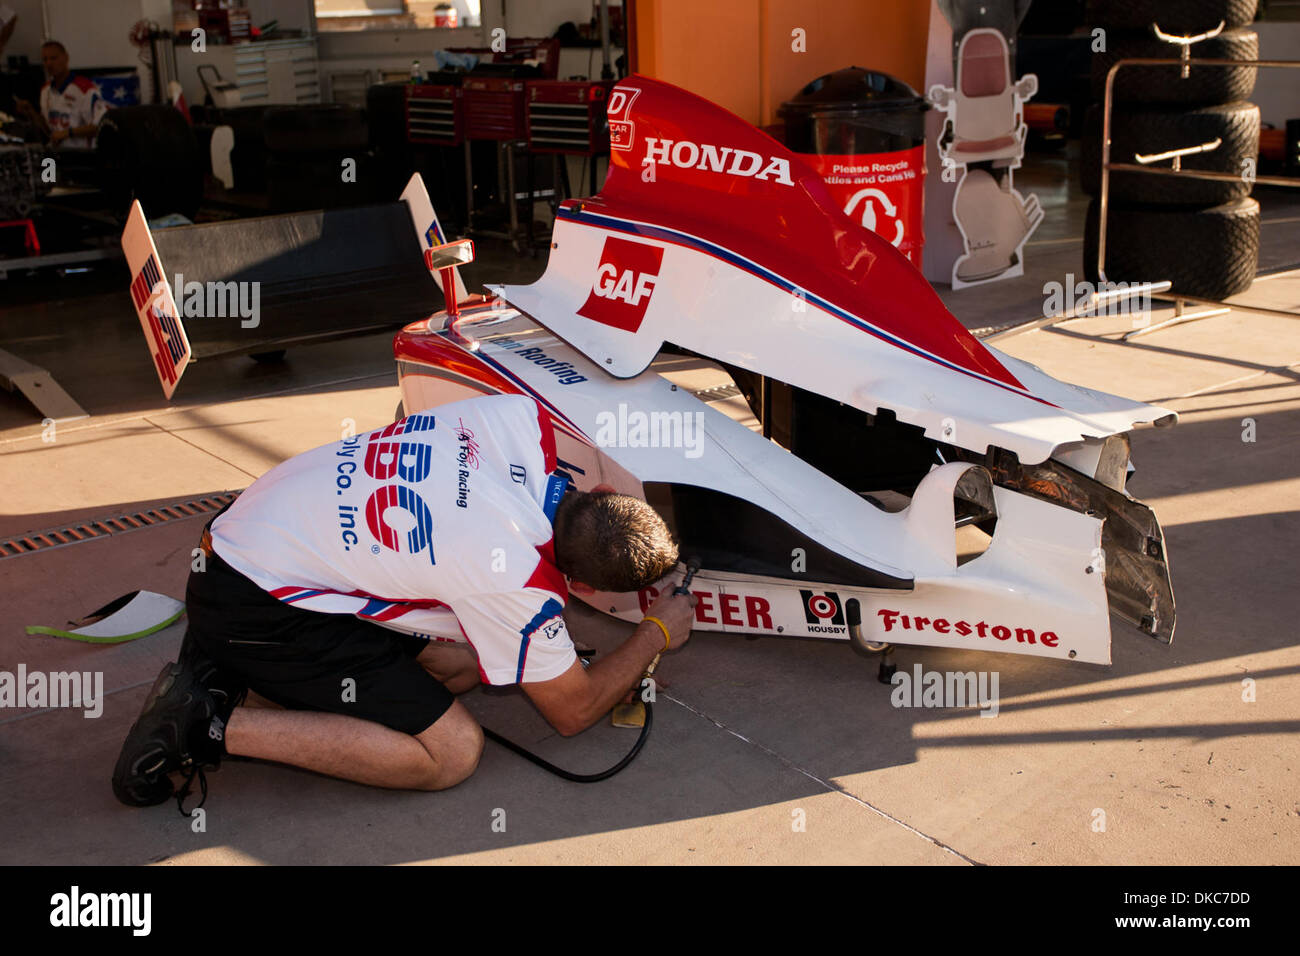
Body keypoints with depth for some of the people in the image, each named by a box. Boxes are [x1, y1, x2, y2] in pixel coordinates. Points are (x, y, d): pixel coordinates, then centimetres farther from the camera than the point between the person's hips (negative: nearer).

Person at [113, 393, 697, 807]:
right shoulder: (517, 582, -25)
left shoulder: (522, 415, -10)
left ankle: (234, 678, 8)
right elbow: (573, 710, -7)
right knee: (453, 752, -9)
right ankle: (214, 726, -9)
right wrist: (656, 635, 9)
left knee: (463, 664, 9)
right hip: (253, 608, -9)